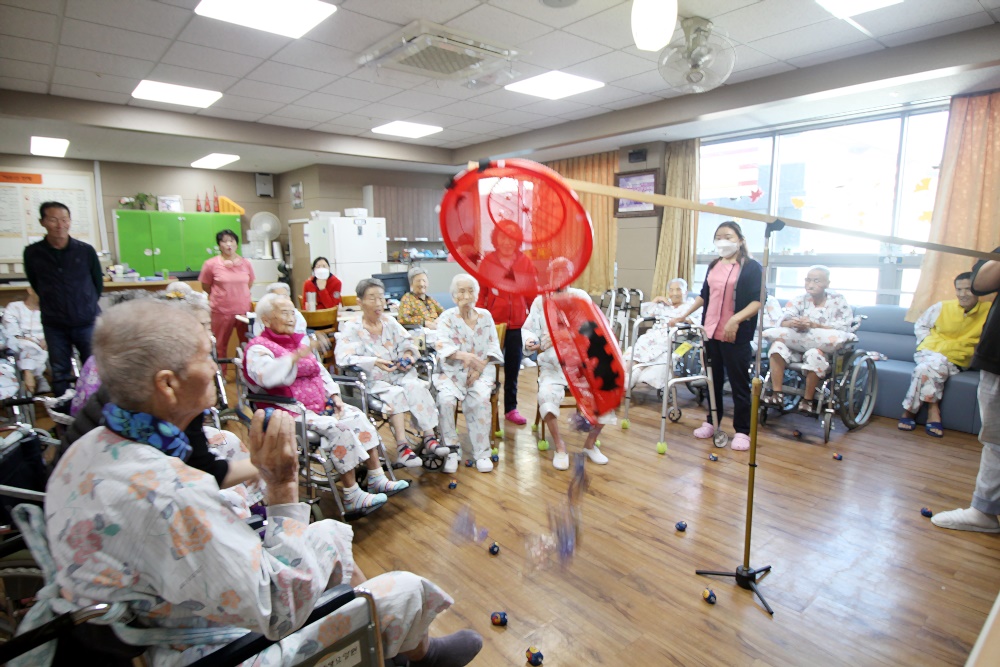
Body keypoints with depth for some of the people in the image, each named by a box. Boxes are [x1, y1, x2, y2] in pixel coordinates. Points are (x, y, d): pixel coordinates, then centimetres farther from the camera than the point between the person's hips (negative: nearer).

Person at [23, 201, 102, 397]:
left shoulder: (86, 251, -4)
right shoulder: (32, 253, -2)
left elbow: (98, 282, 7)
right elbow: (36, 285, 11)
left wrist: (87, 306, 9)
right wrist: (52, 307, 7)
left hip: (87, 322, -1)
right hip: (54, 325, 1)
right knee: (60, 375, 10)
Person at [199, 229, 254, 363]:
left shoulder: (246, 264, 3)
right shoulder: (211, 264, -6)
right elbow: (206, 287, 4)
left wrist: (237, 296, 12)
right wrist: (223, 296, 10)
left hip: (244, 310, 3)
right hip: (221, 311, -2)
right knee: (220, 347, 8)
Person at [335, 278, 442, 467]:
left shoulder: (389, 321, 15)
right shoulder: (351, 328, -2)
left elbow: (406, 342, 13)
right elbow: (343, 358, -17)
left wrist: (408, 354, -12)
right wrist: (374, 362, -29)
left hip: (398, 374, 4)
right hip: (371, 381, -4)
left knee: (416, 386, -26)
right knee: (395, 394, -33)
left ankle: (429, 437, -27)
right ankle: (402, 447, -33)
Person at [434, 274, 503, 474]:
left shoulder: (485, 315, 10)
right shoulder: (446, 317, 2)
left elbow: (494, 346, 5)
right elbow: (443, 347, -13)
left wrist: (479, 367, -13)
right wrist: (465, 356, -35)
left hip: (481, 370, 1)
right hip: (452, 370, -1)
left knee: (480, 399, -29)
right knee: (446, 399, -29)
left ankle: (481, 453, -15)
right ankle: (451, 450, -12)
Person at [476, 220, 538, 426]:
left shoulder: (525, 262, 4)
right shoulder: (487, 261, 0)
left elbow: (533, 293, 7)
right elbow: (480, 293, 0)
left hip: (517, 324, 2)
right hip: (493, 322, -2)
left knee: (513, 368, 11)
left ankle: (511, 408, 24)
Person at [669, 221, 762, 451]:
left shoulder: (752, 266, -5)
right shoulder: (714, 266, 13)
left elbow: (758, 301, -12)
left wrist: (736, 320, -25)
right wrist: (683, 315, 14)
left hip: (736, 335, -6)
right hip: (711, 331, 6)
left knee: (738, 382, 3)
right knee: (713, 379, 14)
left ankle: (742, 431, 14)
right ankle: (712, 421, 28)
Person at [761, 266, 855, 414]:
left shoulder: (839, 301, 1)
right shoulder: (799, 300, 7)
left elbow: (842, 329, -12)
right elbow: (783, 321, -8)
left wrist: (814, 325, -27)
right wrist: (792, 323, -33)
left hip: (825, 348, -3)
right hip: (798, 346, 3)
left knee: (815, 354, -36)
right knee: (778, 345, -24)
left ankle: (808, 400, -20)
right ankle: (776, 395, -25)